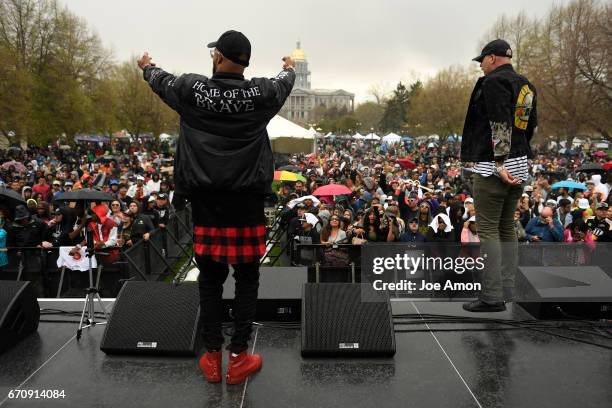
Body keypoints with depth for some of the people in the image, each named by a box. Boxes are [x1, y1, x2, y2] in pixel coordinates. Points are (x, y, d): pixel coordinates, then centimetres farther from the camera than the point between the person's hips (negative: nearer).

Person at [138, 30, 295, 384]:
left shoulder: (192, 89, -4)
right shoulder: (260, 93, -4)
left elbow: (161, 81, 19)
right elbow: (284, 83, 20)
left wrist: (147, 66, 43)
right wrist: (291, 68, 45)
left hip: (207, 199, 1)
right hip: (247, 199, -1)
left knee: (211, 278, 11)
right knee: (247, 279, 9)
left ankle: (213, 357, 20)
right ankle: (239, 357, 15)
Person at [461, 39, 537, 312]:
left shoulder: (493, 81, -9)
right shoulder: (526, 86, 18)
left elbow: (501, 124, -20)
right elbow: (531, 127, 20)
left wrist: (499, 164, -22)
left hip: (493, 166, -9)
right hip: (519, 166, 9)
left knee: (487, 230, -5)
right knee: (506, 228, 14)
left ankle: (492, 297, -4)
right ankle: (506, 291, 20)